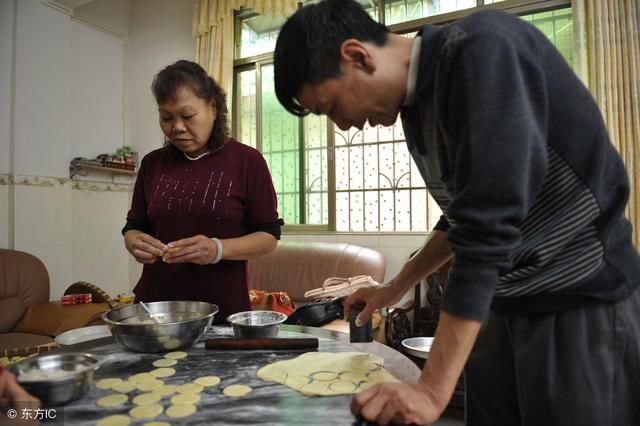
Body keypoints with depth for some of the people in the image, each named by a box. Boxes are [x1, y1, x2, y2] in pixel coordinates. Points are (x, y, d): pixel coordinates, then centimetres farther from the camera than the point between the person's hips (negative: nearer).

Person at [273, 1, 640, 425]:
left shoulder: (483, 48, -20)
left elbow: (488, 229, -28)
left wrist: (431, 390, -24)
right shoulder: (417, 106, 5)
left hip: (582, 302, -7)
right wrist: (395, 288, 18)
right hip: (506, 306, 7)